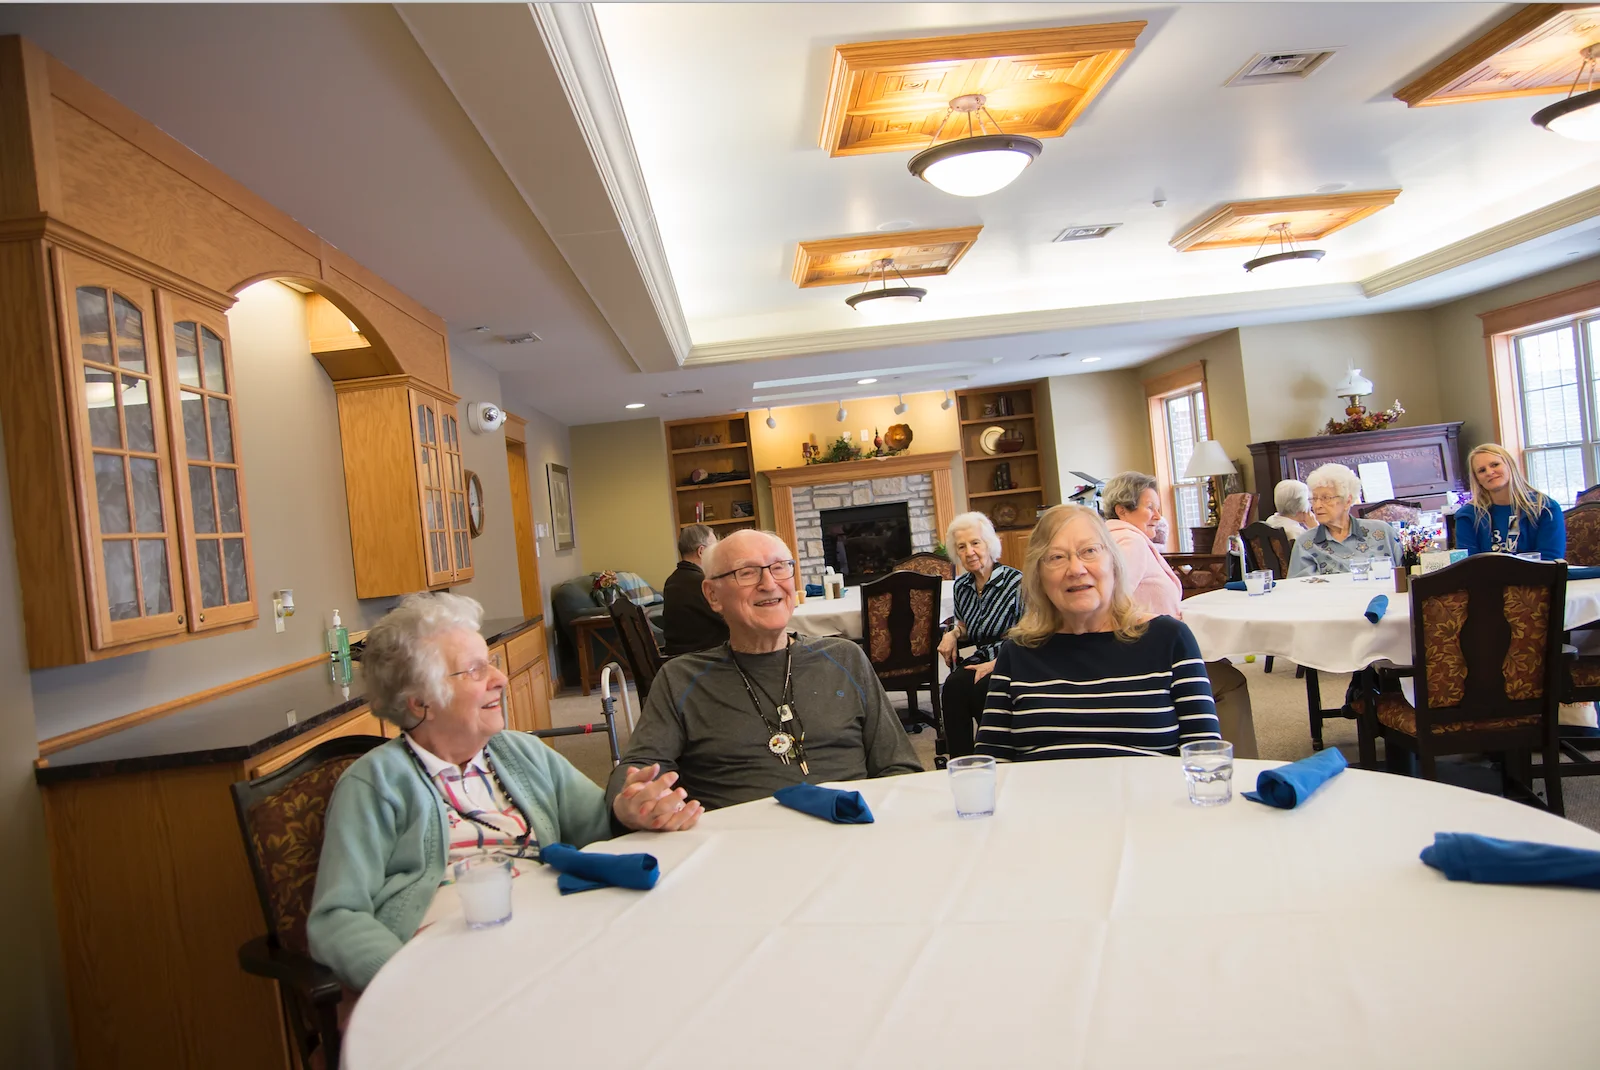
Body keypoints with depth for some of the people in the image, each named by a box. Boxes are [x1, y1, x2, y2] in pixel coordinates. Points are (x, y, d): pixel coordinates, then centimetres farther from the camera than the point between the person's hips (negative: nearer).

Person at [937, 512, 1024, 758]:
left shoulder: (1015, 581, -9)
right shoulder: (961, 585, 11)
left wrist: (995, 664, -22)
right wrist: (952, 634, 3)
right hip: (981, 658, 5)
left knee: (958, 685, -33)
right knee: (953, 686, -29)